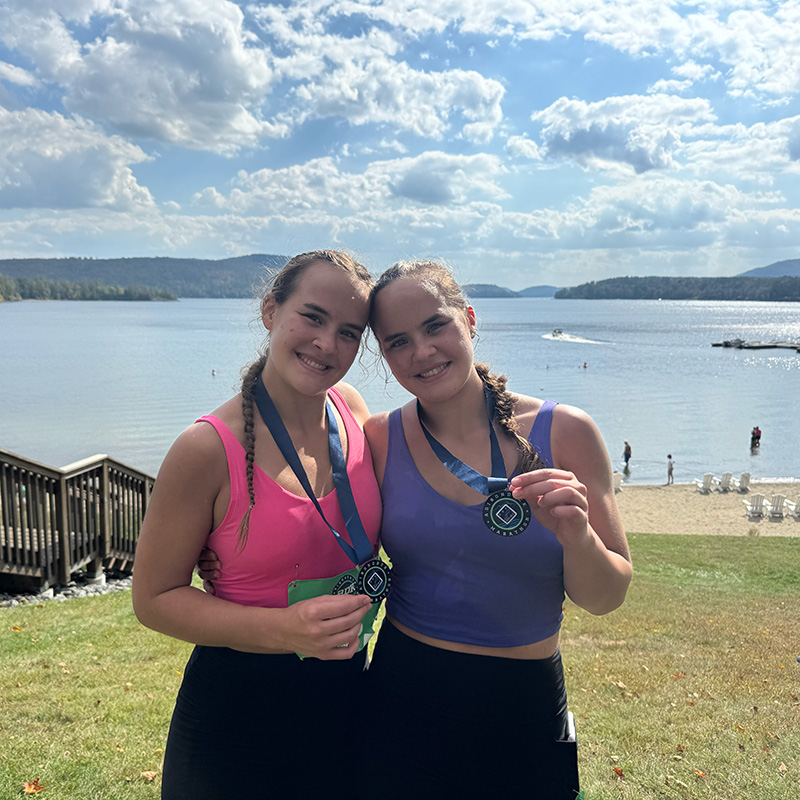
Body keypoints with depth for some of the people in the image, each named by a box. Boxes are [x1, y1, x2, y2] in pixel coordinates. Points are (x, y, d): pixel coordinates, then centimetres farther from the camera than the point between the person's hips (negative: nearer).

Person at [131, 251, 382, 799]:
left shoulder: (352, 410, -6)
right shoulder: (208, 450, -21)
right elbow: (155, 598, -13)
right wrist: (281, 629, -25)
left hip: (346, 693, 5)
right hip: (237, 708, -5)